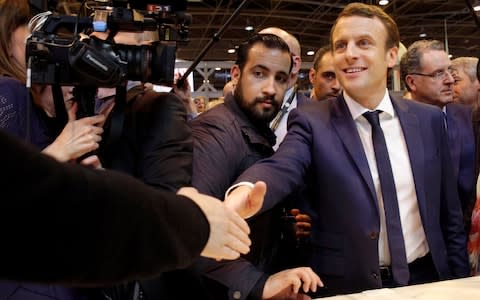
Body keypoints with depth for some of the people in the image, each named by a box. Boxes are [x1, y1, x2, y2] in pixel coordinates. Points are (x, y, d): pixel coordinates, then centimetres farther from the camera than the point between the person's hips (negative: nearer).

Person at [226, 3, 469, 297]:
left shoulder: (429, 120, 0)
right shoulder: (312, 120, -10)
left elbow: (450, 215, 6)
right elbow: (282, 168, -30)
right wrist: (243, 195, -51)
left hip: (427, 280, 3)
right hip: (349, 286, -2)